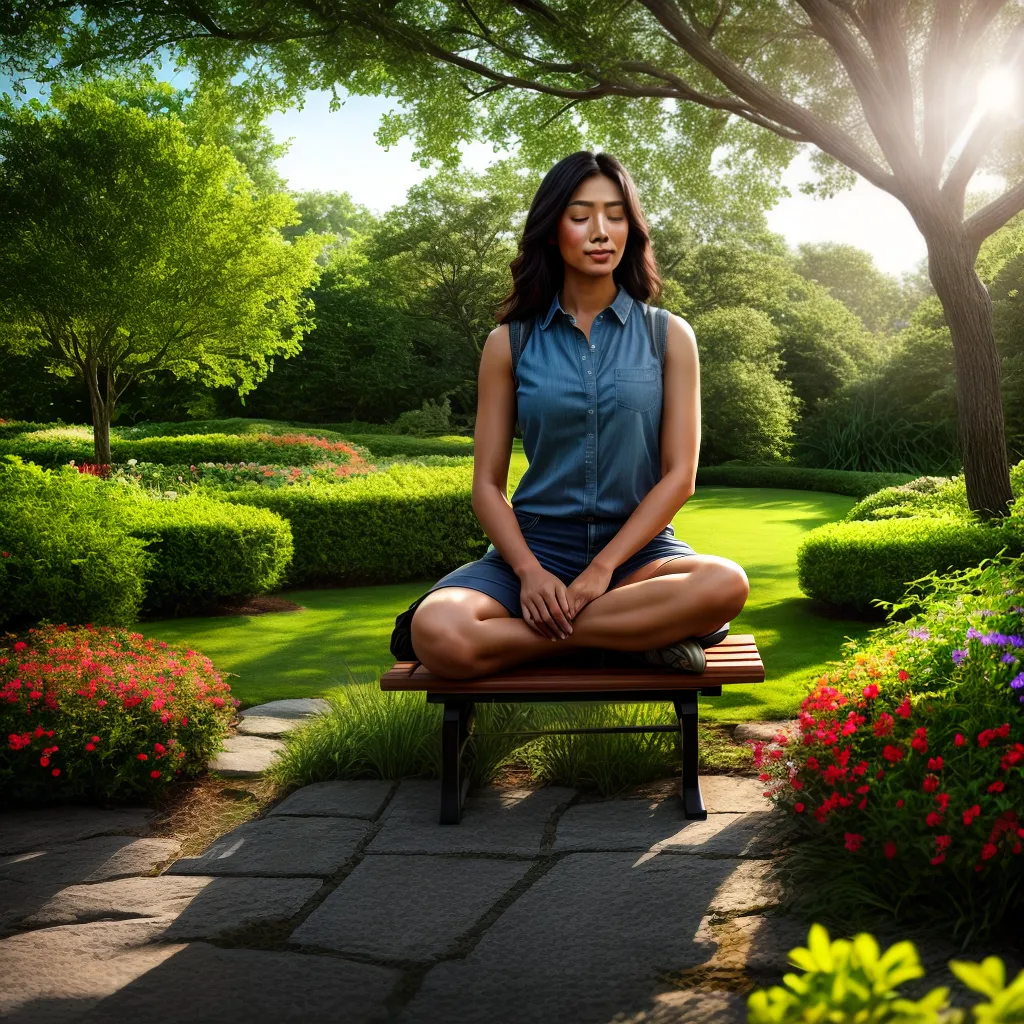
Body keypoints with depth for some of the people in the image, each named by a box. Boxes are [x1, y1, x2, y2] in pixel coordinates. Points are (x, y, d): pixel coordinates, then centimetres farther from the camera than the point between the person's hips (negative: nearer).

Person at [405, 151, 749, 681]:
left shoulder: (669, 335, 6)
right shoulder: (509, 343, 6)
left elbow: (679, 475, -1)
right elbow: (488, 484, 3)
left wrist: (602, 568, -14)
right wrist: (530, 571, -16)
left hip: (636, 546, 0)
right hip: (536, 544, 0)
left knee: (725, 584, -34)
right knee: (440, 634, -32)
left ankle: (526, 631, -22)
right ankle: (638, 632, -18)